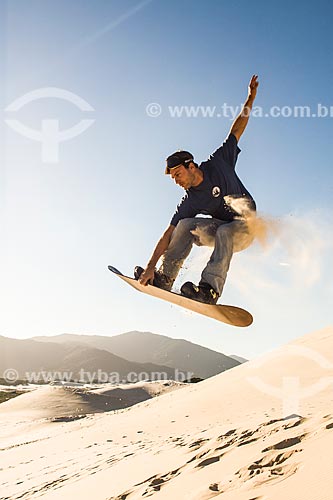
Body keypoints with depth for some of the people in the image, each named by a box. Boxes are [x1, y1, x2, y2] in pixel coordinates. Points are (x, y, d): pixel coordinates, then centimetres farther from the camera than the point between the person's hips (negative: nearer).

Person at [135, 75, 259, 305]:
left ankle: (210, 289, -45)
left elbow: (237, 130, 0)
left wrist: (251, 99, -2)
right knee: (185, 225, -17)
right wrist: (151, 266, -21)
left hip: (245, 228, -3)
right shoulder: (190, 203, -7)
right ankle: (164, 277, -18)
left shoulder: (218, 163, -10)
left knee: (224, 232, -36)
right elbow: (169, 234, -13)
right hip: (221, 228, 3)